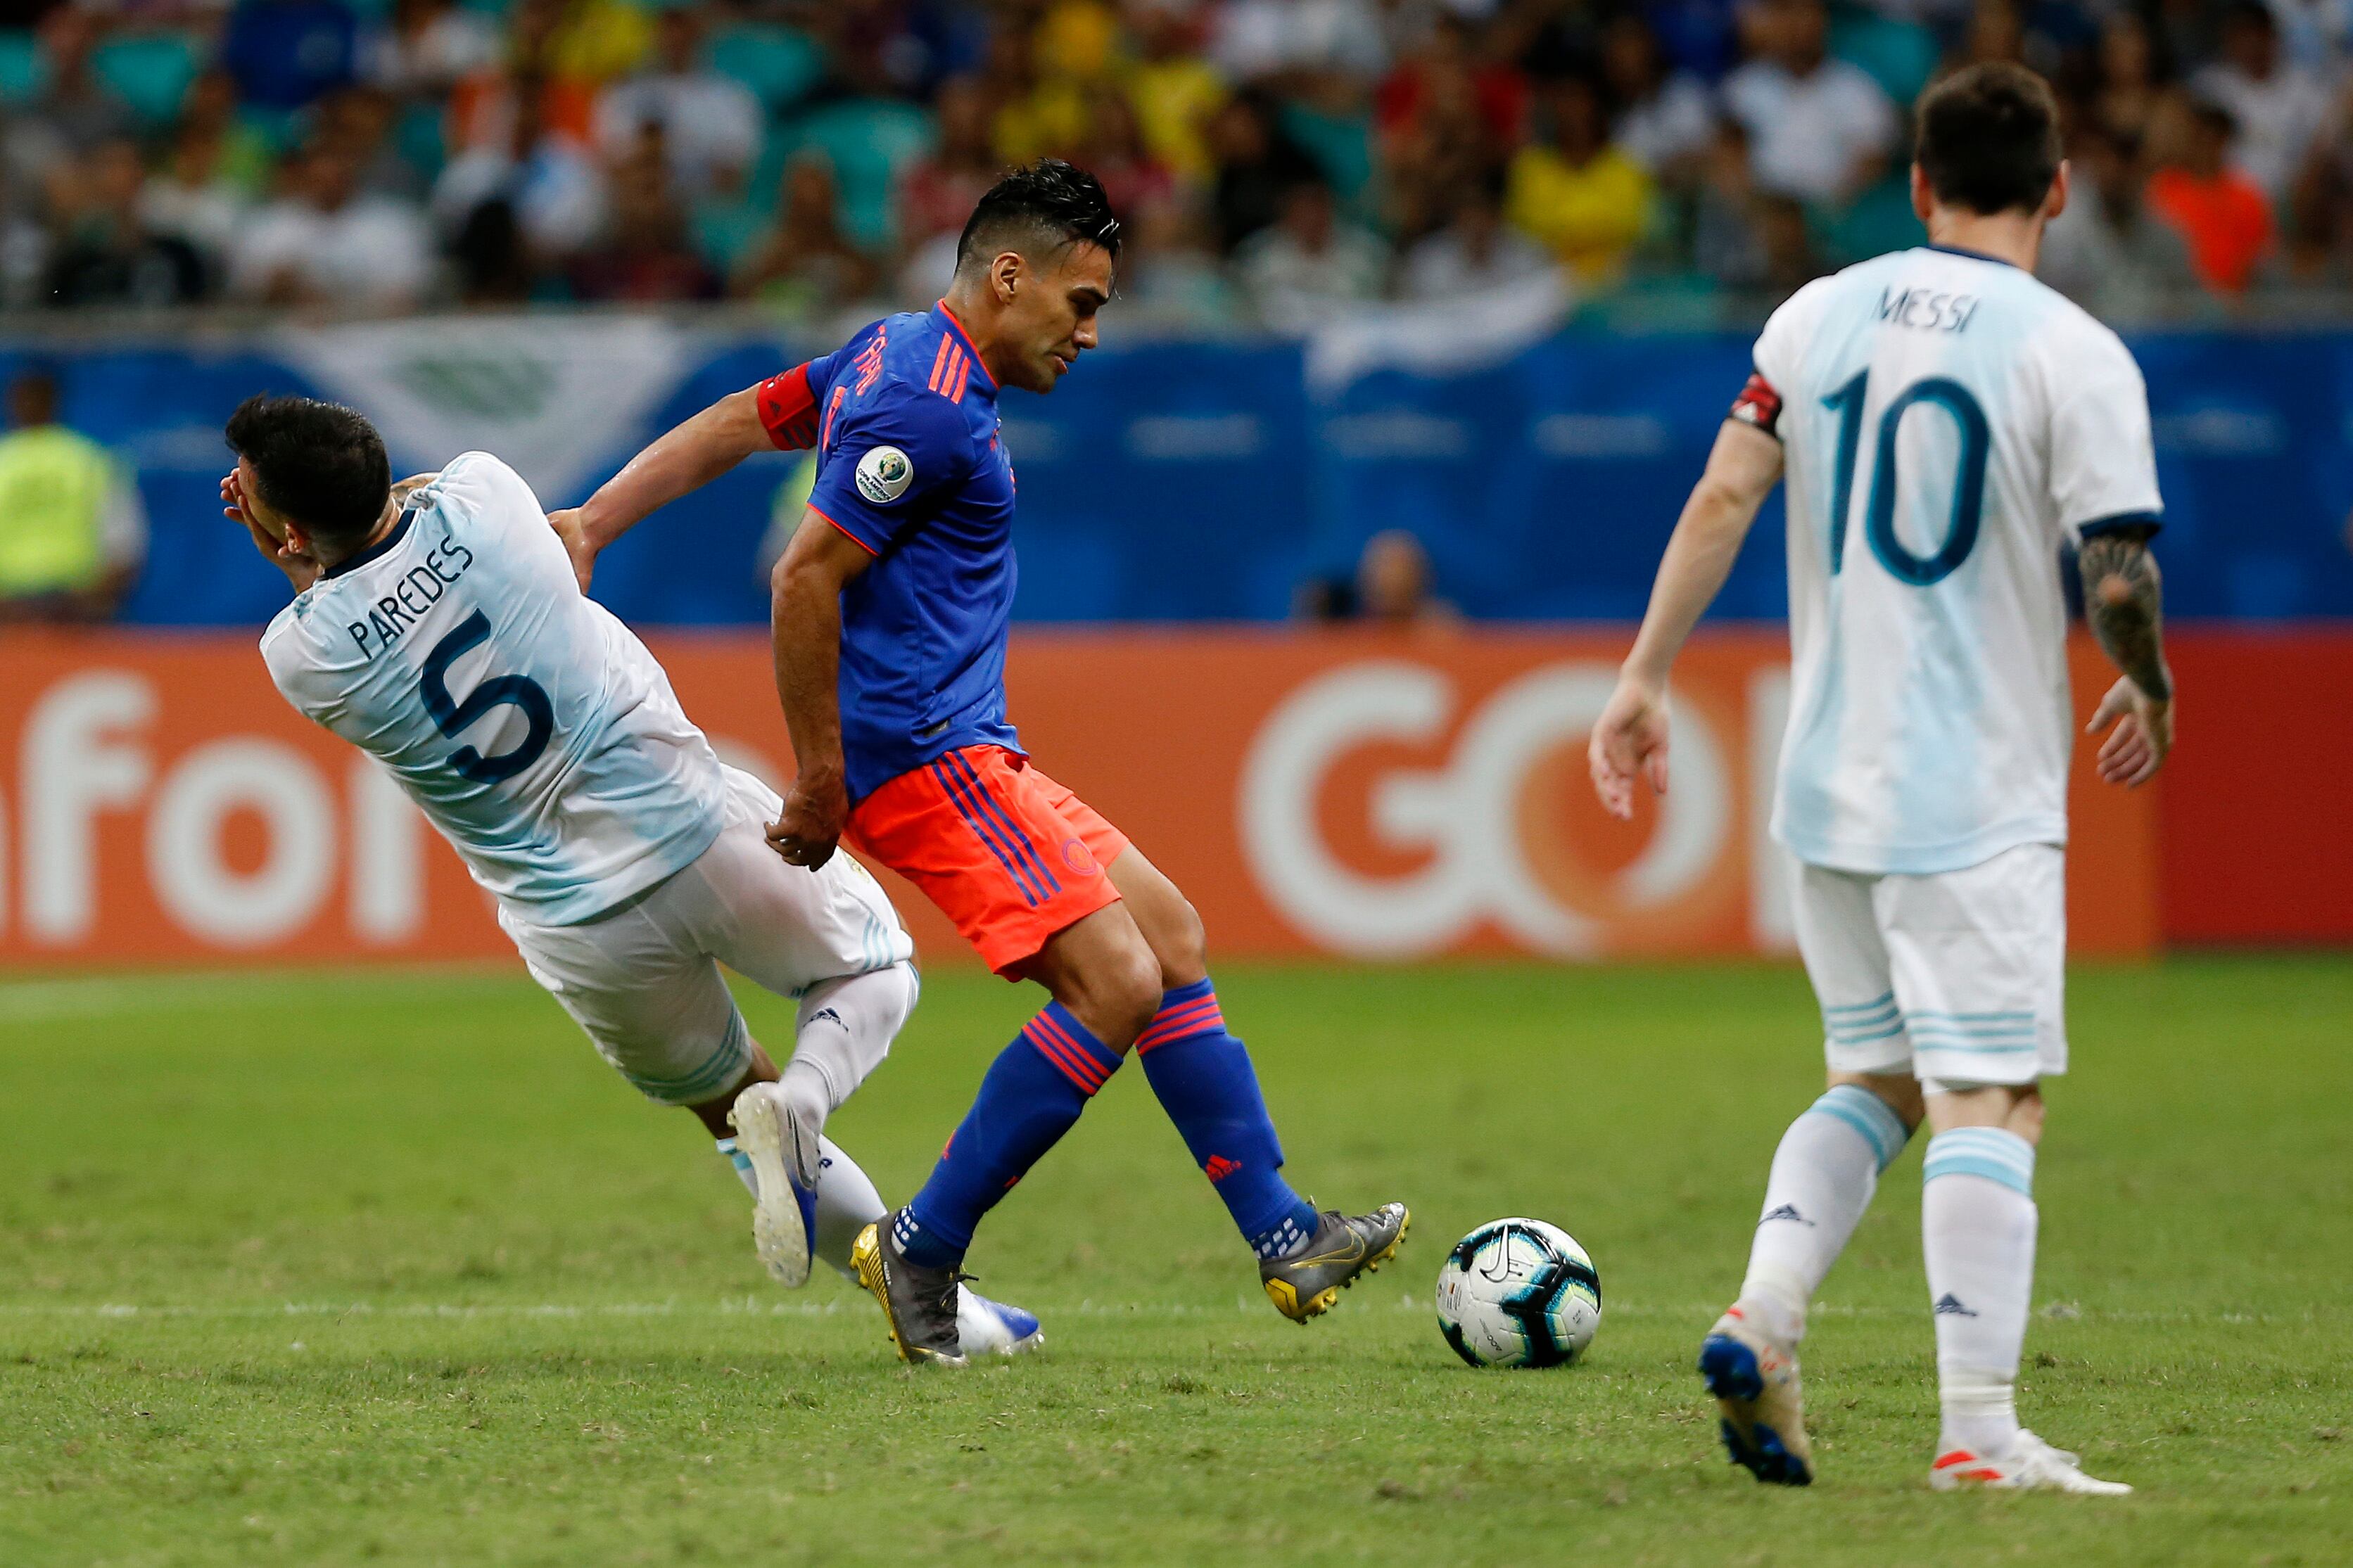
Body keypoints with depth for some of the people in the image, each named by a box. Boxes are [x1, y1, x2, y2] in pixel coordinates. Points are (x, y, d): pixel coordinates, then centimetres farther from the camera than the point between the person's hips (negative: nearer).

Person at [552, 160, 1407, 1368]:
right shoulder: (929, 406, -16)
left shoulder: (893, 354, 17)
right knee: (1115, 985, -17)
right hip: (921, 752, -11)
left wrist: (591, 526, 16)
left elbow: (736, 422, 21)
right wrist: (821, 780, -15)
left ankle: (1283, 1238, 7)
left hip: (968, 752, 11)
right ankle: (922, 1251, -9)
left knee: (1168, 931, 8)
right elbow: (804, 578, -19)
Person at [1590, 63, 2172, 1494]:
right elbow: (2120, 581, -12)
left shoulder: (1822, 315, 5)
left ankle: (1763, 1319, 0)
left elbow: (1724, 494, 1)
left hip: (1830, 784, 6)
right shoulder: (2076, 356, -9)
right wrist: (2151, 692, 7)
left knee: (1879, 1077, 19)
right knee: (1991, 1097, -5)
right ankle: (1980, 1429, -12)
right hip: (1980, 796, -6)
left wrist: (1647, 675, 7)